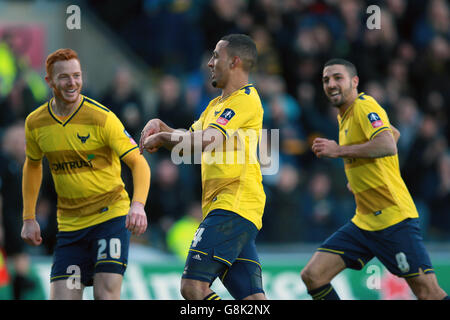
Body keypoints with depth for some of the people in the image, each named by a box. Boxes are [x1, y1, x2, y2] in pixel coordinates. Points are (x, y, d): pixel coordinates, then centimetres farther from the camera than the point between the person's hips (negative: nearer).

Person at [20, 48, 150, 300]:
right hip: (70, 226, 4)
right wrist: (29, 218, 17)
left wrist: (138, 205, -32)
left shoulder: (102, 118, -13)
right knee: (62, 297, -5)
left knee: (106, 293, -17)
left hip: (111, 216, -4)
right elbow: (33, 165, 21)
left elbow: (139, 163, -14)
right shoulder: (35, 123, 2)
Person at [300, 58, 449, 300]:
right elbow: (394, 132, 34)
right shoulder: (344, 116, 17)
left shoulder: (365, 106, -9)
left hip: (394, 217, -9)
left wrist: (339, 150, -23)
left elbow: (388, 146, -28)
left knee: (429, 293, -13)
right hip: (364, 222, 9)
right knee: (312, 276, -3)